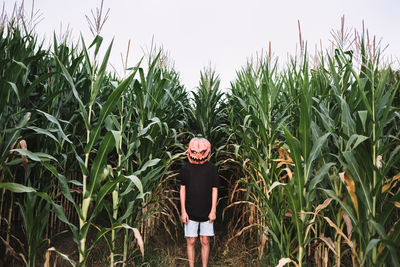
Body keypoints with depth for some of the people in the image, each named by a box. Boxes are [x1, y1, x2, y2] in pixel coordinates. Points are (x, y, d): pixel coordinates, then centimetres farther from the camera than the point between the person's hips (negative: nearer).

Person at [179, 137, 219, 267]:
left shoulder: (211, 168, -1)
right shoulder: (185, 168, 0)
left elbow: (214, 190, 3)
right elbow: (182, 189, 4)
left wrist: (213, 210, -1)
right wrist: (183, 211, 1)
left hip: (206, 212, 0)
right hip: (191, 212, 0)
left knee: (205, 242, 9)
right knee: (190, 242, 7)